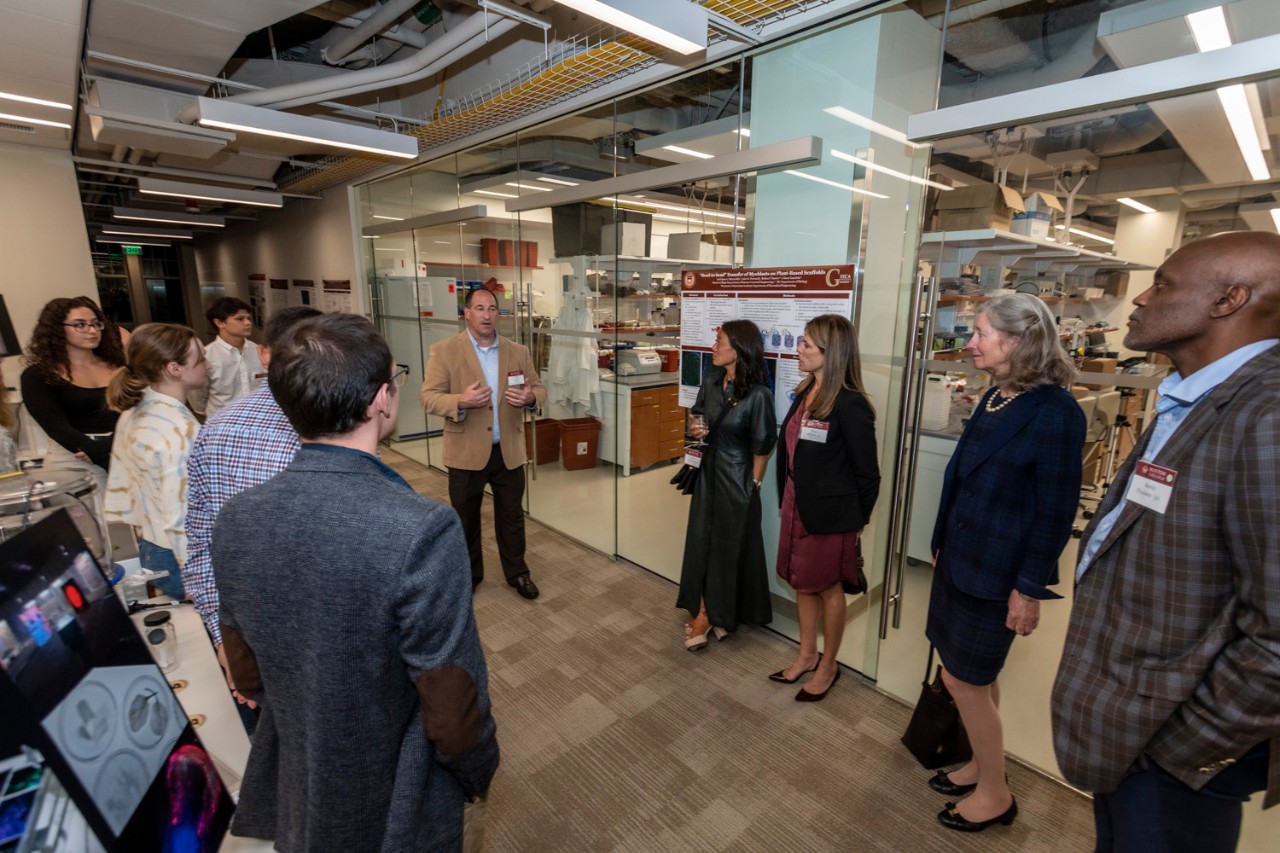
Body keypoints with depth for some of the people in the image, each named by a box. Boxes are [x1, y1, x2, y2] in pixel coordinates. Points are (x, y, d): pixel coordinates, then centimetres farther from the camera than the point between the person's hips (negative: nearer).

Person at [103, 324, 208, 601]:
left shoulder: (133, 413, 1)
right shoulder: (181, 430, -28)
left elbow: (121, 484, 11)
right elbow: (183, 519, -28)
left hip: (150, 549, 9)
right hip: (180, 560, -9)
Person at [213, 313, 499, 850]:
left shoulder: (234, 520, -15)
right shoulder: (423, 530, -34)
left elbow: (247, 676, -1)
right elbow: (452, 712, -24)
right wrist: (479, 772, -3)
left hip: (295, 798, 5)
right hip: (395, 810, -4)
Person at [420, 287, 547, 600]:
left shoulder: (518, 351, 4)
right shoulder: (443, 351, -5)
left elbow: (540, 388, 6)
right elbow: (429, 397, -9)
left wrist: (531, 397, -18)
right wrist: (461, 401, -29)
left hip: (509, 452, 2)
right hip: (466, 452, -2)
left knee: (512, 517, 14)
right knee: (465, 519, 14)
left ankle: (517, 572, 32)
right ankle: (468, 574, 35)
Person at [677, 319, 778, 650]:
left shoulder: (757, 394, -20)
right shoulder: (711, 380, 0)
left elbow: (762, 445, -13)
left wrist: (754, 484, -7)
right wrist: (696, 428, -5)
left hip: (736, 479, -6)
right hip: (708, 470, 6)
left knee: (729, 546, 9)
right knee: (700, 540, 9)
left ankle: (719, 614, 29)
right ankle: (704, 612, 24)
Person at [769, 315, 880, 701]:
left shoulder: (850, 405, -20)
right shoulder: (804, 393, 3)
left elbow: (867, 473, -13)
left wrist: (857, 520, -4)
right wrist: (787, 500, 9)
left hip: (828, 513, -7)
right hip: (796, 505, 7)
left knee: (827, 587, 11)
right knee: (802, 582, 19)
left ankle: (828, 665, 33)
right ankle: (807, 654, 39)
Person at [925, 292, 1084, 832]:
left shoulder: (1054, 412, -19)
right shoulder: (995, 397, 6)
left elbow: (1056, 511, -18)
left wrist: (1030, 588, -15)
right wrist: (944, 546, 16)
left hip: (997, 572, -8)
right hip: (962, 558, 8)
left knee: (962, 679, 5)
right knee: (977, 677, 20)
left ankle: (995, 794, 27)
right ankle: (983, 766, 40)